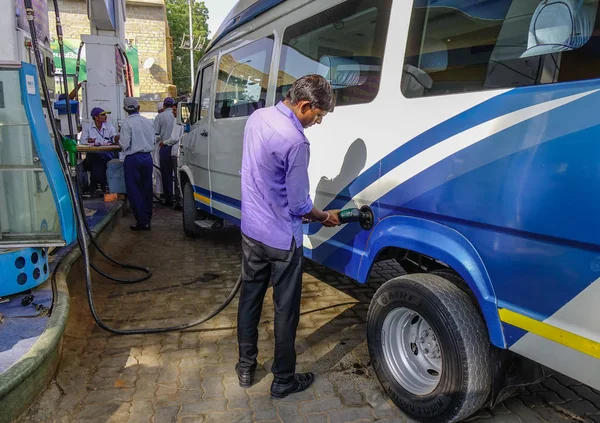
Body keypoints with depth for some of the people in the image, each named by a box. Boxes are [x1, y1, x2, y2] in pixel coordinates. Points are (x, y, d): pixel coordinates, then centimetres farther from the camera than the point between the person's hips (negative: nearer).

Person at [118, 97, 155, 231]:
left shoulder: (127, 123, -12)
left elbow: (124, 145, -13)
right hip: (147, 157, 5)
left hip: (133, 159, -5)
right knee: (147, 188, 13)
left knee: (134, 190, 3)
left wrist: (118, 141, 7)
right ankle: (147, 218, 22)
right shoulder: (147, 121, 5)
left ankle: (142, 222, 3)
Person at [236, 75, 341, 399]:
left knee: (249, 297, 19)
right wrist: (325, 217, 2)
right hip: (281, 239, -8)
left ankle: (246, 367, 35)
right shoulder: (295, 141, -25)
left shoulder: (257, 117, 0)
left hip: (250, 229, 8)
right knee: (286, 309, 9)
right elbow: (299, 205, -18)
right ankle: (283, 380, 26)